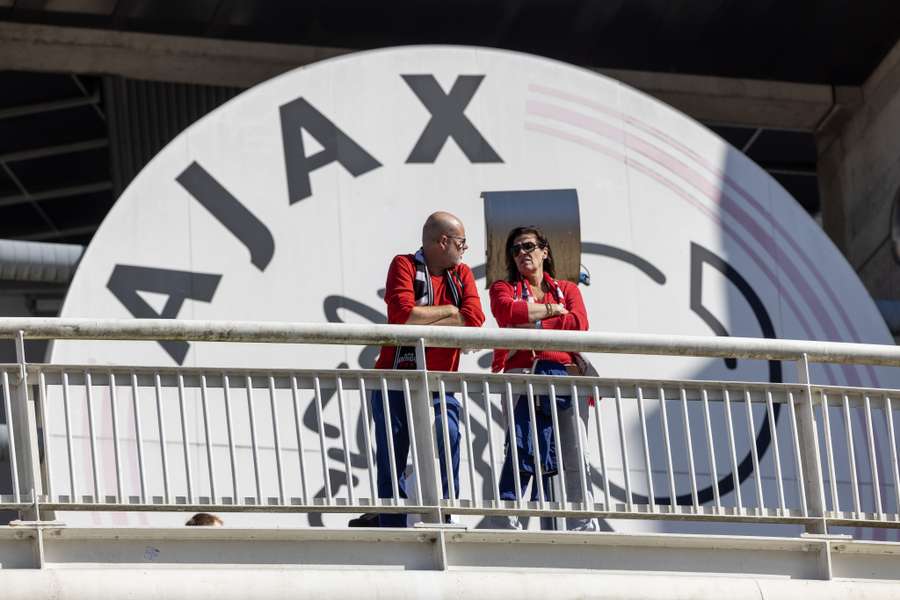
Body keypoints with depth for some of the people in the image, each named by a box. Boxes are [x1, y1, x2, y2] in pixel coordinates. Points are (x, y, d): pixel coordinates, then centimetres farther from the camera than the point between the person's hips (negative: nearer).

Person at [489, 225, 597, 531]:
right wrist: (551, 309, 1)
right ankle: (507, 522, -16)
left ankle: (584, 526, -4)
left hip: (565, 376, 2)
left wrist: (532, 324, -4)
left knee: (574, 460, -2)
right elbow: (508, 312, -7)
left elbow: (579, 324, 1)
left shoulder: (567, 289, 22)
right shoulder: (504, 288, 17)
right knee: (521, 452, -14)